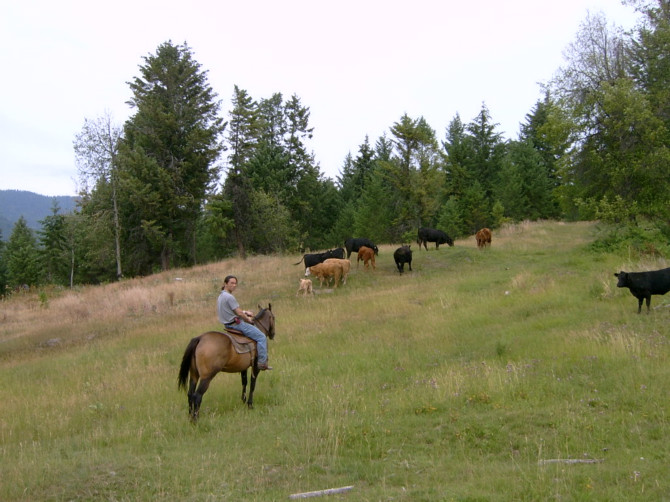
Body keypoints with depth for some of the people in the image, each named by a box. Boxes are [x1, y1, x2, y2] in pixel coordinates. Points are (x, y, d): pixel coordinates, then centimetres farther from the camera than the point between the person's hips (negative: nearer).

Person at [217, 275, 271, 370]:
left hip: (228, 324, 11)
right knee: (262, 337, -8)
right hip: (236, 324, -11)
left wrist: (245, 312, 9)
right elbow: (239, 313, -19)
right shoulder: (229, 297, -21)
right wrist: (248, 319, -2)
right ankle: (262, 362, -10)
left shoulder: (221, 296, 11)